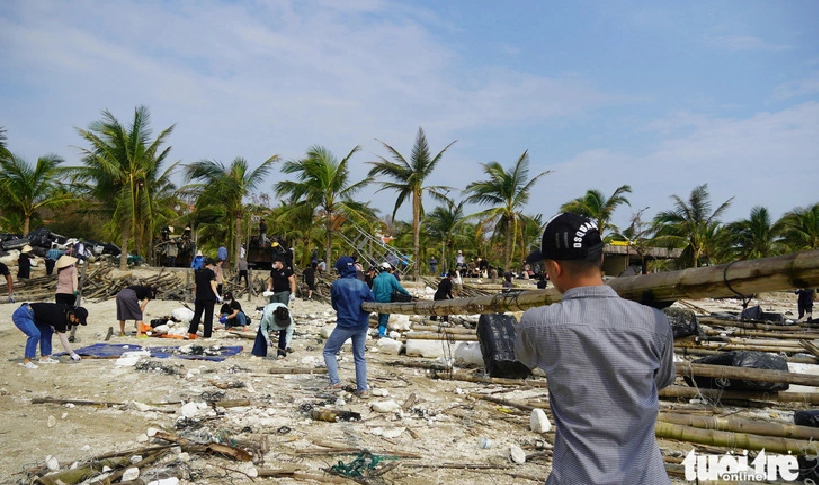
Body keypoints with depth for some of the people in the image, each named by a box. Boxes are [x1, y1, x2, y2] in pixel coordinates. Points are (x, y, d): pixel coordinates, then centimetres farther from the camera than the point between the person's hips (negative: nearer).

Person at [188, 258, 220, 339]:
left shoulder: (198, 272, 13)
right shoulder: (210, 272, -6)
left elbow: (195, 286, 17)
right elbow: (212, 284, -16)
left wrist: (195, 296, 25)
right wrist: (217, 295, -21)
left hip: (199, 297, 6)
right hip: (209, 297, -6)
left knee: (197, 315, 14)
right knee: (208, 316, 0)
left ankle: (191, 332, 9)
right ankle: (207, 335, 1)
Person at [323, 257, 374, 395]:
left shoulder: (337, 284, -9)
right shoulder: (362, 284, 1)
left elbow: (334, 305, 3)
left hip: (345, 325, -4)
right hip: (362, 326, 4)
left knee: (328, 352, 13)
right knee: (360, 357, 15)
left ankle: (335, 382, 1)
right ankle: (363, 389, 12)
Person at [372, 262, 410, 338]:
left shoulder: (376, 278, 7)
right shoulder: (390, 277, -7)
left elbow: (374, 291, 10)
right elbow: (398, 287, -13)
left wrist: (374, 300, 18)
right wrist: (407, 293, -7)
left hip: (378, 300, 5)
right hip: (387, 300, -5)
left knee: (380, 316, 16)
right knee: (385, 316, 1)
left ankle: (380, 331, 20)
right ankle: (382, 332, -5)